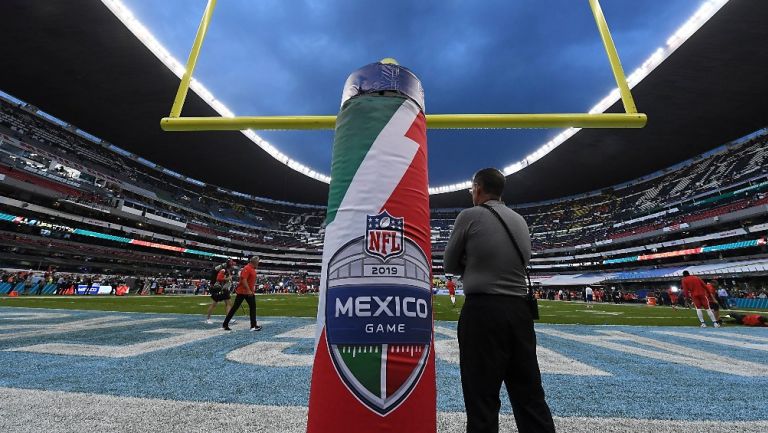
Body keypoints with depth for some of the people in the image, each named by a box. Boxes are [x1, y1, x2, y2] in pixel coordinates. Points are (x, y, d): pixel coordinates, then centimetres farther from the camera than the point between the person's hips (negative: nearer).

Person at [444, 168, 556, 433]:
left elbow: (450, 265, 1)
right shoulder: (520, 221, 12)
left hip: (482, 311, -6)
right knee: (530, 395, 17)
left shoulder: (470, 216, -6)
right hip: (520, 310, 6)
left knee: (482, 398, 6)